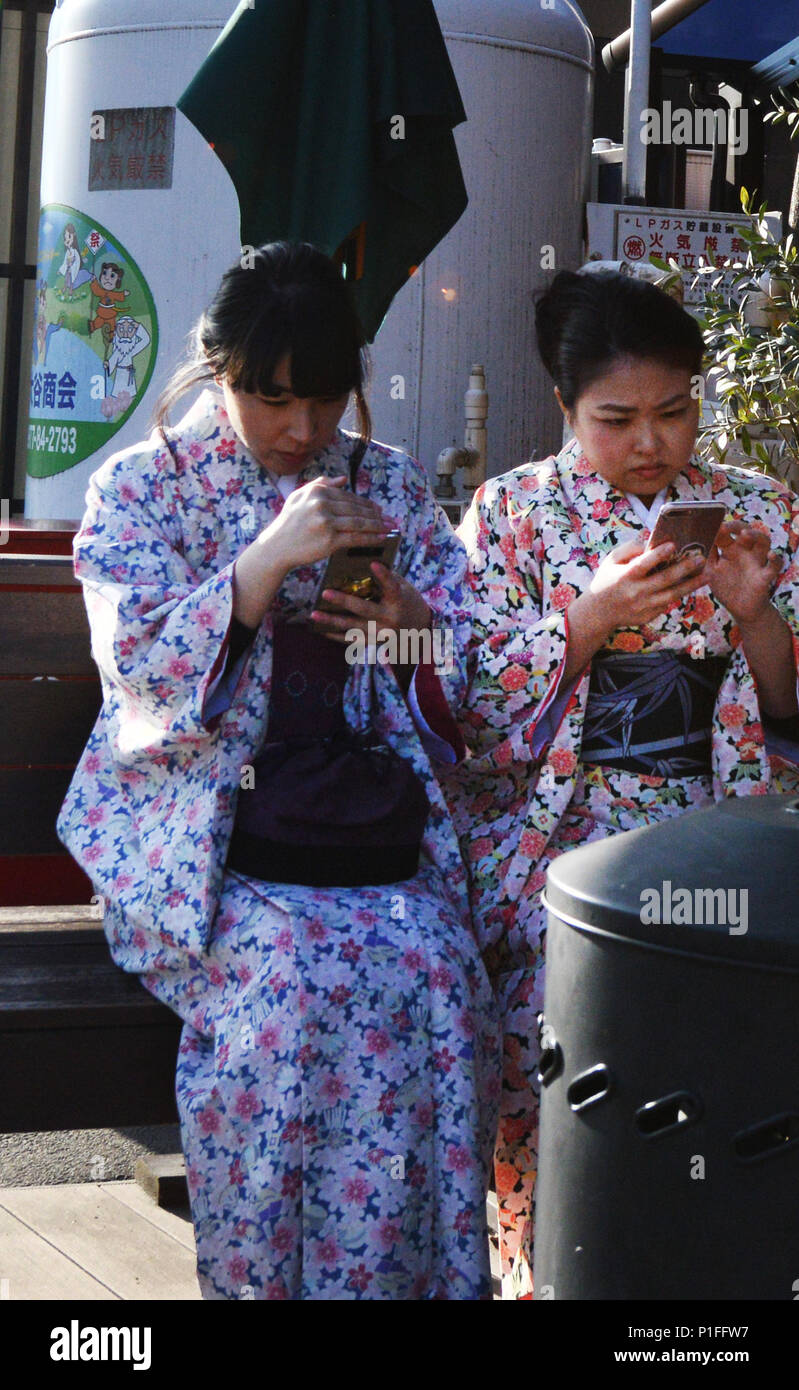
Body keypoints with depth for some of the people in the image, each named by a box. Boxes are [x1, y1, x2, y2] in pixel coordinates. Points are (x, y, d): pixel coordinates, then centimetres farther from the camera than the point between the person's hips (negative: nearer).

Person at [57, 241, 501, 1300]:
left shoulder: (393, 484, 15)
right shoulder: (141, 488, 7)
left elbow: (476, 674, 16)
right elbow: (146, 669, -7)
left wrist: (414, 628, -7)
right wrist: (272, 555, -16)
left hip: (379, 821, 3)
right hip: (204, 827, -2)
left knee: (437, 980, -25)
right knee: (286, 977, -30)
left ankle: (422, 1275, -12)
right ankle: (263, 1277, -14)